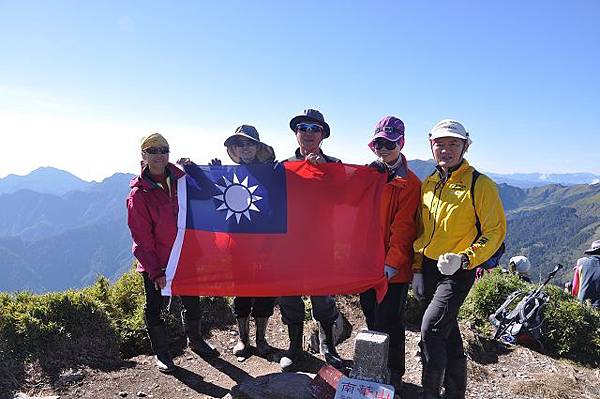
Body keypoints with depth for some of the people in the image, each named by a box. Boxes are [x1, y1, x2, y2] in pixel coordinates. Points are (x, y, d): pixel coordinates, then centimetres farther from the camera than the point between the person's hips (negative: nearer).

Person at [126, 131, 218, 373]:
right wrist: (155, 271, -15)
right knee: (154, 307, 10)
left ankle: (195, 340, 43)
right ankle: (161, 353, 31)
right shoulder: (138, 194, -14)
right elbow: (142, 237, -13)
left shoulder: (182, 179, -3)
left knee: (192, 301, 18)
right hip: (154, 263, -4)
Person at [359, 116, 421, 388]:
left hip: (393, 269, -6)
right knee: (371, 320, 17)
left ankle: (392, 375, 23)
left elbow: (403, 229, -14)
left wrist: (391, 265, -17)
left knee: (388, 324, 3)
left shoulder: (409, 183, -9)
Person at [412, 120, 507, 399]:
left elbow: (495, 232, -10)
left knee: (431, 328, -15)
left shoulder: (480, 185, -9)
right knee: (447, 331, 16)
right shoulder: (428, 184, 8)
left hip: (458, 271, -6)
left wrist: (464, 259, -23)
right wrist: (417, 268, 12)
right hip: (428, 268, 6)